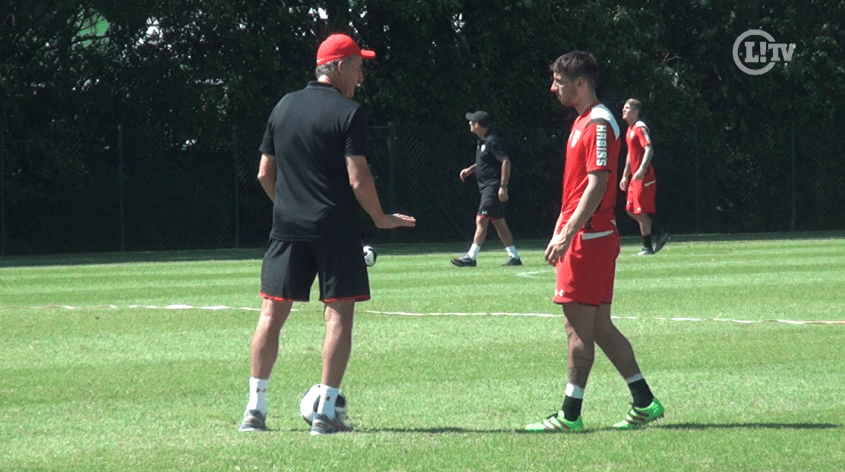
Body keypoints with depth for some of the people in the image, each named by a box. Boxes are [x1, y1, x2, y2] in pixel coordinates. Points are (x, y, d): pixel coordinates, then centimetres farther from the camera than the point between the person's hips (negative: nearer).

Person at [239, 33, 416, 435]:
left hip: (288, 229, 5)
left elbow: (264, 173, 13)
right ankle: (325, 413, -4)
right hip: (336, 230, -5)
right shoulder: (348, 112, -7)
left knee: (272, 312, 7)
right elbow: (358, 179, -13)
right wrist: (381, 218, 1)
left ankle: (255, 409, 5)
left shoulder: (284, 107, 10)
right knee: (339, 314, 0)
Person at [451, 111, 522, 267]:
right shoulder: (482, 141, 15)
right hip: (486, 188, 11)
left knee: (481, 220, -14)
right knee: (499, 223, 11)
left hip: (493, 187, -11)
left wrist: (503, 186, -24)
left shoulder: (492, 141, -15)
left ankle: (471, 257, -18)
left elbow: (506, 161, -20)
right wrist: (470, 170, 16)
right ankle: (514, 256, 15)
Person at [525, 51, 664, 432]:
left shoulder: (598, 125, -13)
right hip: (583, 239, 10)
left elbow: (597, 185, -20)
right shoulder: (583, 122, 18)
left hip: (589, 239, -10)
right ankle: (644, 403, 13)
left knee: (579, 326, -7)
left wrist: (567, 234, -23)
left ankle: (570, 415, -4)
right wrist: (560, 232, 21)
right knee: (599, 326, 11)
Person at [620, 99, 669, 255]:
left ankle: (647, 247, 3)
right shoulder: (630, 129, 16)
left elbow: (649, 149, -24)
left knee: (641, 212, -6)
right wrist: (625, 176, 26)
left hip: (644, 176, -10)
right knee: (631, 211, 9)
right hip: (635, 177, 10)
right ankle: (660, 234, 17)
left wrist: (642, 170, -35)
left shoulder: (640, 128, -13)